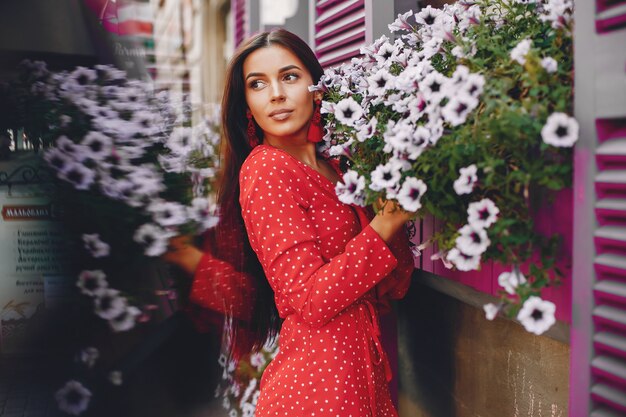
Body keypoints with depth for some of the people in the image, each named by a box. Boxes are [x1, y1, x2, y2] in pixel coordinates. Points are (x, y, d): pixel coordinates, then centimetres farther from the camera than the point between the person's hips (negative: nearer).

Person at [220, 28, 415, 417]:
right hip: (318, 381, -8)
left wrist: (396, 202, -11)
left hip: (365, 366, 8)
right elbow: (310, 300, -21)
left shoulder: (332, 167, 8)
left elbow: (393, 287, 3)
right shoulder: (267, 169, -14)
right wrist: (386, 222, -24)